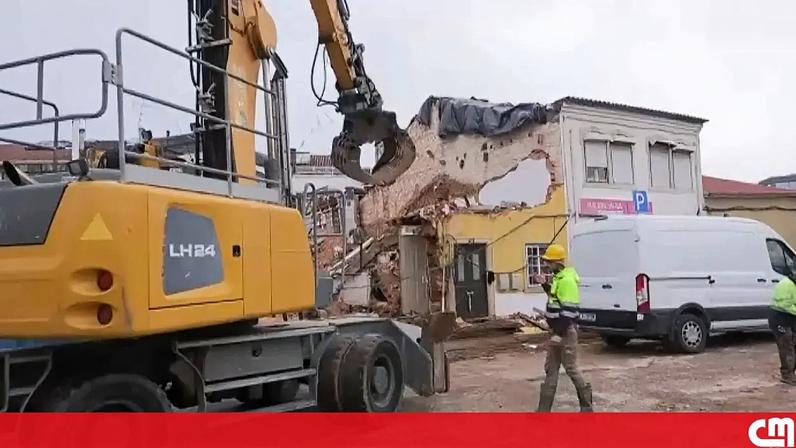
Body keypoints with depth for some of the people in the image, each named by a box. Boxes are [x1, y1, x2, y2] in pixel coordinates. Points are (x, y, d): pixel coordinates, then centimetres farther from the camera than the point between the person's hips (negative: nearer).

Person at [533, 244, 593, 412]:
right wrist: (545, 285, 14)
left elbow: (569, 310, -25)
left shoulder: (567, 281, -20)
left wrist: (560, 333, -27)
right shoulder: (558, 278, 11)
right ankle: (544, 408, 18)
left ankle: (586, 405, 15)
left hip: (566, 331, -10)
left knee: (571, 368, 0)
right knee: (551, 368, 12)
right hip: (558, 330, 10)